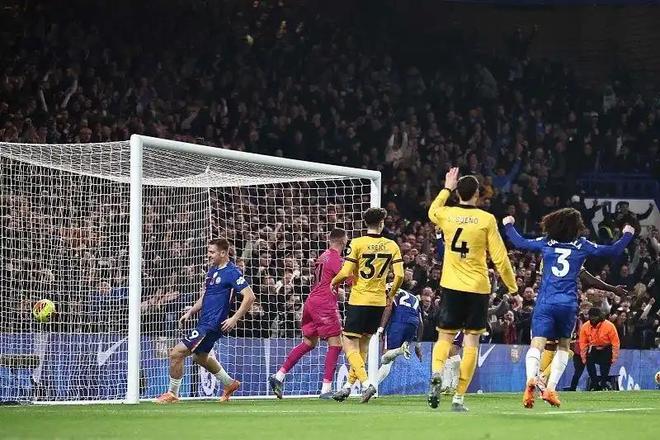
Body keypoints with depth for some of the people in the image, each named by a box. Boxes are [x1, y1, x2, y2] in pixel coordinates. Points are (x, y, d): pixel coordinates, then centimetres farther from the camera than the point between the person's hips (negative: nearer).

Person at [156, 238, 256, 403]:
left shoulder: (231, 272, -15)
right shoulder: (213, 270, 12)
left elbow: (249, 296, -20)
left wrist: (234, 319, -24)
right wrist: (190, 312, 13)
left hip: (212, 324, -10)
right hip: (204, 321, 10)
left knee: (176, 354, -12)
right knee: (200, 357, 29)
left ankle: (172, 394, 3)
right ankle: (230, 384, 45)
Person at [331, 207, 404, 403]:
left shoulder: (358, 243, -9)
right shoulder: (392, 246, 1)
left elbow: (345, 273, -12)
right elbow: (399, 276, -4)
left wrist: (334, 282, 9)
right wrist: (391, 294, 14)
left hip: (359, 300, -4)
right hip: (379, 301, 4)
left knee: (349, 345, -1)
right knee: (363, 344, 17)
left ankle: (366, 383, -19)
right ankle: (349, 385, 21)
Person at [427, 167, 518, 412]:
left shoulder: (446, 215, 0)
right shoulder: (486, 219, -7)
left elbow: (432, 211, 27)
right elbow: (500, 258, -6)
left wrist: (446, 188, 36)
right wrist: (512, 287, 6)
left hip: (451, 287, 2)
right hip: (478, 289, -2)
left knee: (444, 338, 12)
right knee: (471, 343, 3)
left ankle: (437, 374, -18)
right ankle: (458, 398, -3)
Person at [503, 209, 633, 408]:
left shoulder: (546, 242, 8)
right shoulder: (582, 245, 6)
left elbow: (520, 242, 17)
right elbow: (613, 251, 11)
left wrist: (509, 225, 35)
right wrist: (627, 235, 28)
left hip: (545, 302, 0)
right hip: (569, 304, 0)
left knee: (537, 344, -11)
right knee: (563, 346, 19)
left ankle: (531, 379, -39)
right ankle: (550, 388, 8)